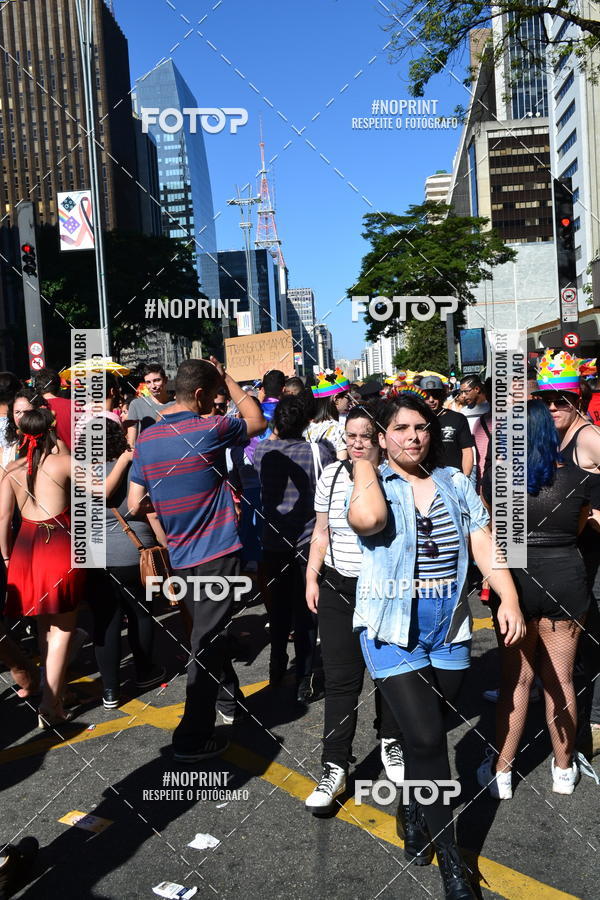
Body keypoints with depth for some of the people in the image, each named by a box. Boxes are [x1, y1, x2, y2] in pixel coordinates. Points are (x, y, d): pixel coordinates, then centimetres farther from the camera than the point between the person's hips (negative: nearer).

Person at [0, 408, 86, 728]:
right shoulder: (63, 461, -5)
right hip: (60, 547, -5)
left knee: (44, 624, 21)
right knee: (62, 628, 4)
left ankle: (53, 688, 35)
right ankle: (50, 705, 1)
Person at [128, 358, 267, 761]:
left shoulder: (147, 438, 1)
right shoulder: (209, 429, -15)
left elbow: (135, 505, 3)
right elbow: (258, 421, 4)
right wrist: (228, 377, 8)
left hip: (181, 557, 6)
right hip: (217, 553, -6)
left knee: (207, 631, 23)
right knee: (207, 641, 0)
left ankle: (228, 694, 42)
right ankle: (193, 737, 5)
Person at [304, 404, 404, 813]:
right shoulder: (330, 476, 3)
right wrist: (311, 578, 6)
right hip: (338, 588, 2)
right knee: (340, 679, 2)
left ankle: (391, 743, 38)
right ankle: (335, 768, 11)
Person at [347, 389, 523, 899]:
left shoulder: (456, 484, 5)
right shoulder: (374, 485, -7)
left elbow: (484, 545, -1)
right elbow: (367, 519, -31)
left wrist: (509, 598, -15)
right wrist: (365, 464, -15)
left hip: (450, 630, 4)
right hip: (393, 628, -4)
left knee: (425, 735, 15)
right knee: (428, 738, -9)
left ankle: (412, 818, 42)